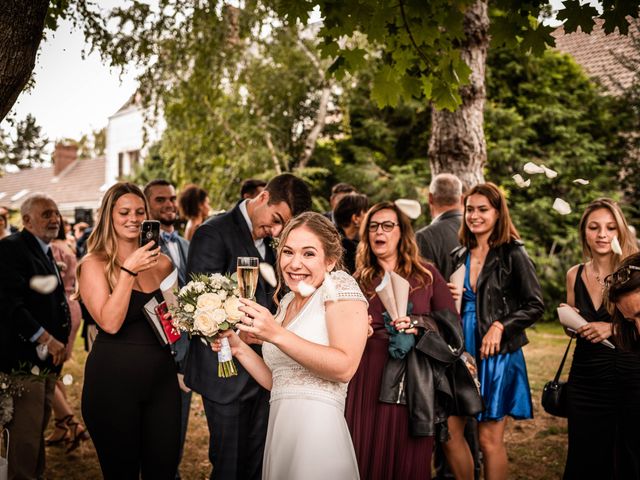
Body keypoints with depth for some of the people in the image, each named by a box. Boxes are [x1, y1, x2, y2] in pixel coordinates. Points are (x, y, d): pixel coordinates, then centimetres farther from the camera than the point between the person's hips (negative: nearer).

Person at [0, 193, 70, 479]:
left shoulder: (46, 252, 17)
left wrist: (57, 343, 8)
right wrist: (45, 339, -21)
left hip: (47, 358, 9)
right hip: (25, 359, -9)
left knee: (39, 427, 17)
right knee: (26, 433, -4)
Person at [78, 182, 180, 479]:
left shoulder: (162, 263, 7)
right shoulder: (94, 264, -5)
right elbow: (110, 323, -18)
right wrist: (129, 270, -20)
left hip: (162, 377, 4)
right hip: (113, 380, -4)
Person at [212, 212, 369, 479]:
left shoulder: (339, 285, -6)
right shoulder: (286, 303, 16)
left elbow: (345, 368, -20)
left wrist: (276, 334, -24)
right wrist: (238, 349, 6)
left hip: (317, 429, -7)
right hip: (279, 430, 7)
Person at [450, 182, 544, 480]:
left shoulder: (513, 255, -5)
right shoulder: (459, 256, 11)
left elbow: (535, 306, -7)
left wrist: (500, 326, -17)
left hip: (497, 353, -5)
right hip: (463, 350, 5)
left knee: (489, 437, -1)